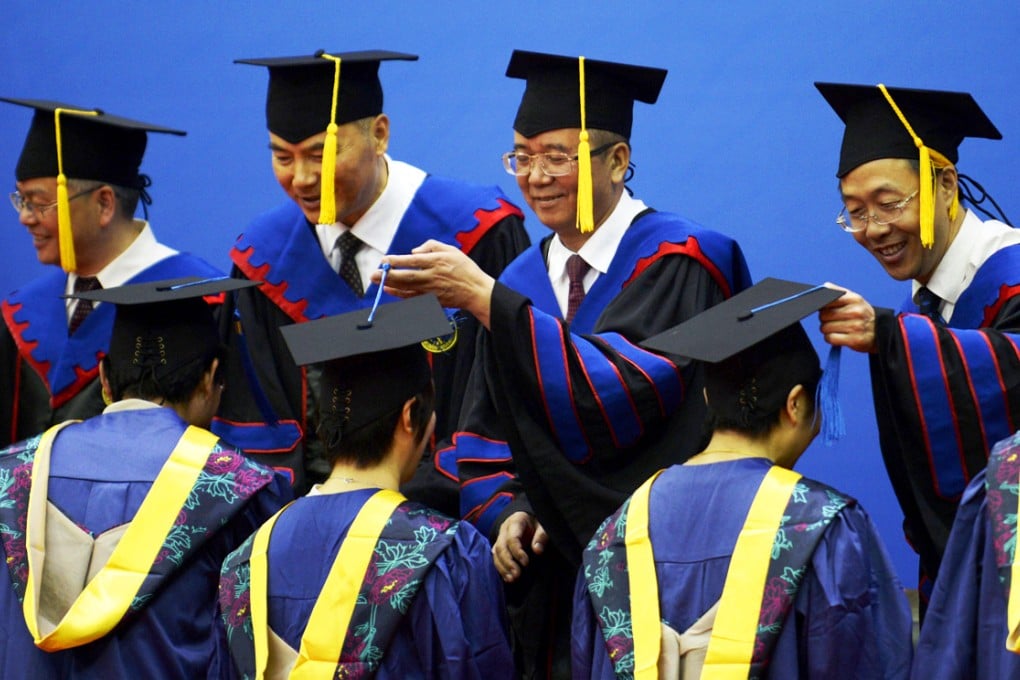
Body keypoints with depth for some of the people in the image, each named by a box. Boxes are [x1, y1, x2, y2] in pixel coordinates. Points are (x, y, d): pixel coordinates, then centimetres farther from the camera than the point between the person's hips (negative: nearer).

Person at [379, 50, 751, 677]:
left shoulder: (679, 263, -9)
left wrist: (487, 301, -26)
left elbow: (625, 393, -23)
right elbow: (484, 435, 13)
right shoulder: (521, 283, 9)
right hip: (552, 578, 5)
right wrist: (506, 511, -9)